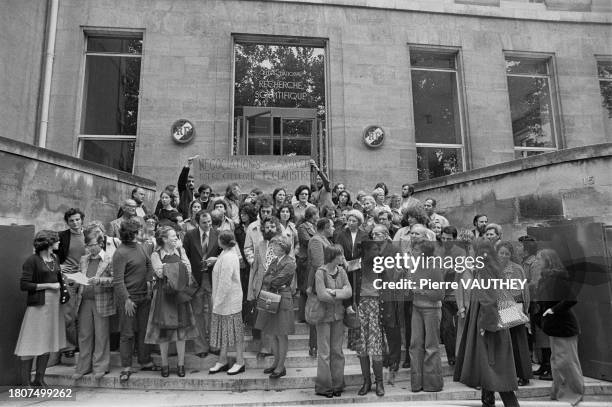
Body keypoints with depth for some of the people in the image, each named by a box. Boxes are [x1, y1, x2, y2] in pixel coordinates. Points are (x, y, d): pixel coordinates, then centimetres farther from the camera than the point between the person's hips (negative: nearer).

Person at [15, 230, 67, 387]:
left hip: (54, 304, 7)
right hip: (38, 305, -7)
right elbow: (24, 285, -13)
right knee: (31, 344, 0)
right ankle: (25, 383, 12)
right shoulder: (32, 260, -10)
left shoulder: (55, 259, 11)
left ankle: (39, 380, 24)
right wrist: (48, 286, -14)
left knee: (48, 343, 12)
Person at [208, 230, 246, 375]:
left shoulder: (227, 258, -24)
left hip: (229, 300, -9)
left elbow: (225, 283, -23)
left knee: (234, 330, 4)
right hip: (224, 300, 9)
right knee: (223, 330, 16)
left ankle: (240, 362, 18)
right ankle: (222, 361, 28)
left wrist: (217, 302, -18)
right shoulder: (230, 253, 5)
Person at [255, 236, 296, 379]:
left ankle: (281, 367, 13)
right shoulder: (275, 260, 12)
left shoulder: (289, 263, -14)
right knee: (273, 334, 14)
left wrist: (267, 279, -3)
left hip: (282, 300, -8)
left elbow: (276, 281, -19)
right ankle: (276, 363, 28)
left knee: (281, 335, 2)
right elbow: (266, 278, 6)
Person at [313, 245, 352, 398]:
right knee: (324, 352, 3)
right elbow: (322, 295, -22)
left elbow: (349, 292, -6)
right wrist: (340, 294, -9)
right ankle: (323, 387, 16)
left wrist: (332, 291, -18)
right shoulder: (320, 272, -14)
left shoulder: (341, 271, 3)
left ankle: (337, 385, 22)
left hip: (338, 316, 5)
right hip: (324, 316, -5)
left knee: (337, 351, 11)